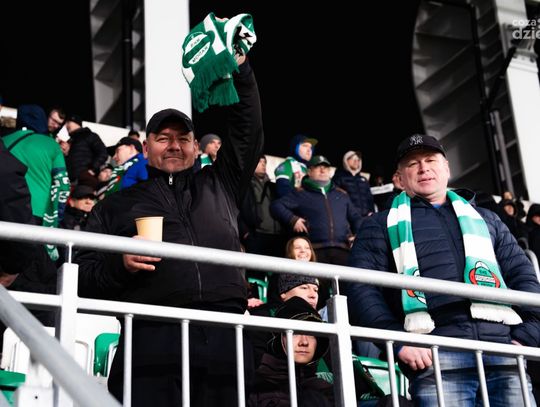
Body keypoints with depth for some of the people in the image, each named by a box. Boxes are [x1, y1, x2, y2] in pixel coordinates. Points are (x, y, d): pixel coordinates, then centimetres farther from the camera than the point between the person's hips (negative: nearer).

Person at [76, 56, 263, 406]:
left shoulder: (218, 186, 27)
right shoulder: (117, 205, 22)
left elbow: (249, 130, 24)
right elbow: (84, 277, 15)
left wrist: (240, 70, 17)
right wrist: (120, 265, -5)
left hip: (226, 337, 2)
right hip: (153, 335, -1)